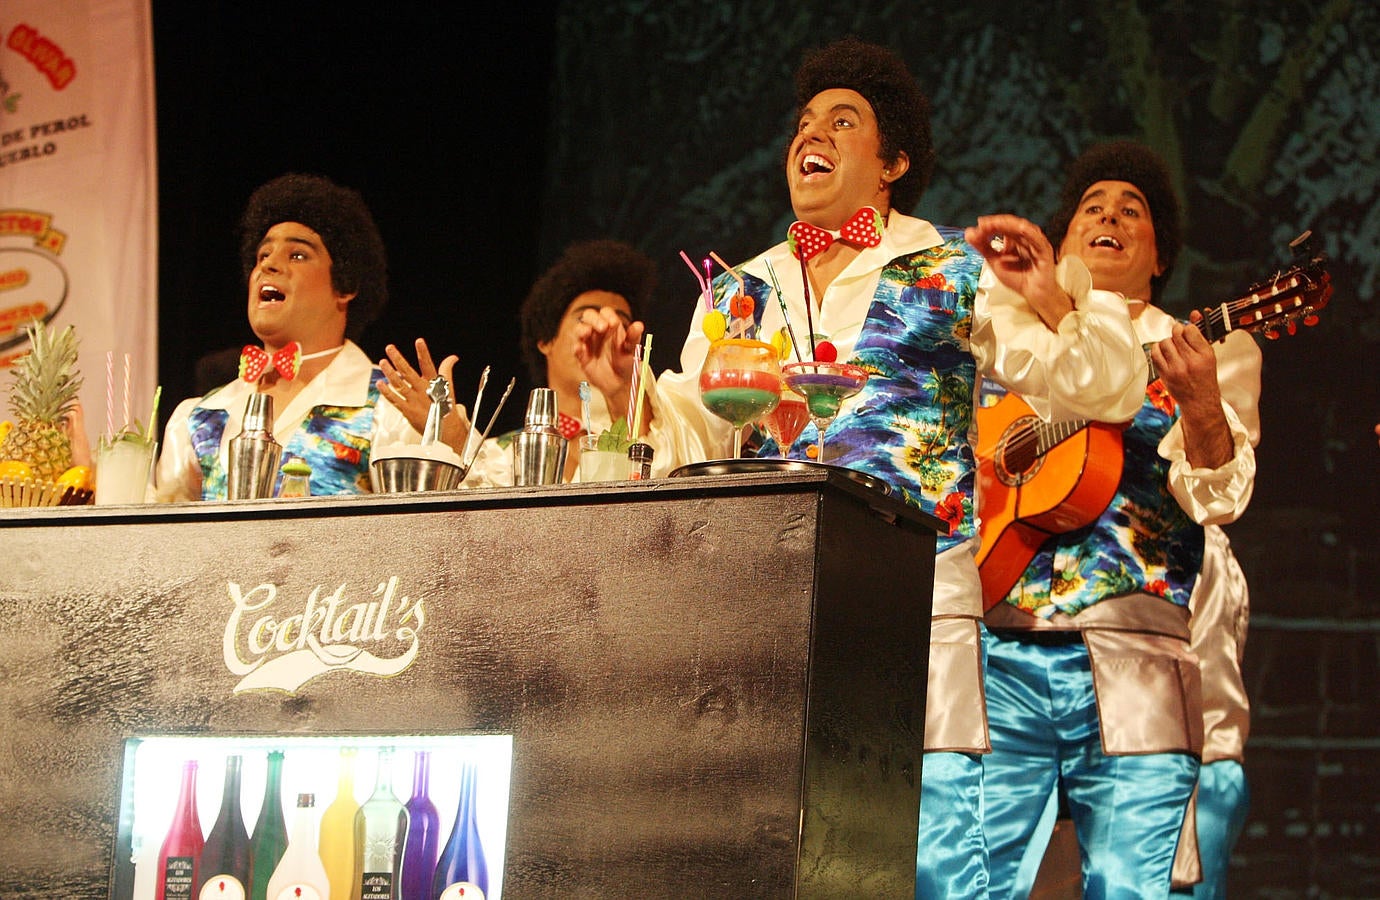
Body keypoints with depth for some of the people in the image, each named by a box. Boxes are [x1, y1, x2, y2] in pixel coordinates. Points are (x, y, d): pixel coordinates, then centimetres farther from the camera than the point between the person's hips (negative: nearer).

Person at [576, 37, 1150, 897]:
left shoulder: (959, 270, 9)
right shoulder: (739, 292, 20)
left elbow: (1105, 391, 4)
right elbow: (695, 443, 17)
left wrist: (1053, 303, -13)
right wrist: (633, 393, -1)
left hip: (916, 597, -3)